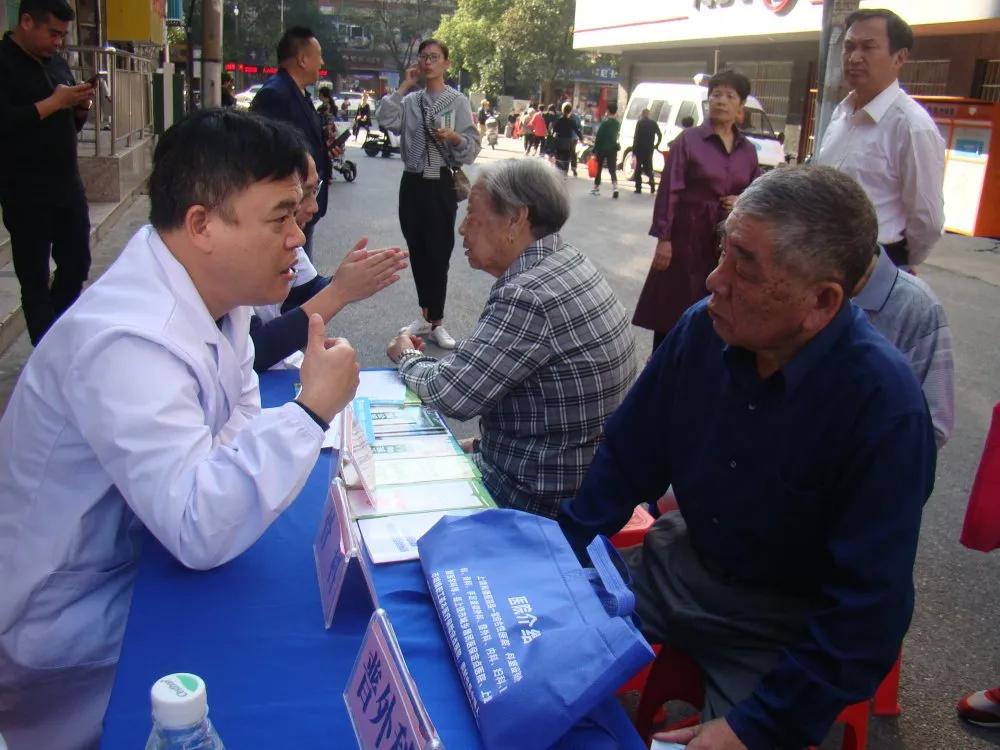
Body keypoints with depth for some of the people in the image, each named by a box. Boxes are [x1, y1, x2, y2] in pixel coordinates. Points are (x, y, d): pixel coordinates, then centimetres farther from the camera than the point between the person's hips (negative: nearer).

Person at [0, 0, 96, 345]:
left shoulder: (58, 62, 13)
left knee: (77, 265, 14)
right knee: (35, 278, 3)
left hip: (68, 185, 7)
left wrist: (81, 107, 0)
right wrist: (55, 101, -19)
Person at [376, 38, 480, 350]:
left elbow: (473, 147, -4)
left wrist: (454, 137, -23)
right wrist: (403, 86, -6)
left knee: (439, 254, 0)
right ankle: (426, 316, 25)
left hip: (441, 185, -4)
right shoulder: (410, 100, 8)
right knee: (417, 252, 11)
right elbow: (386, 120, -9)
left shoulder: (458, 101, -2)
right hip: (412, 183, 4)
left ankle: (436, 322, 10)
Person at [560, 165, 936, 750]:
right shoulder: (703, 329, -12)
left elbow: (869, 610, -23)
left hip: (789, 624, -4)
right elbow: (627, 460, 0)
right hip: (683, 564, 4)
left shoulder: (883, 404, -27)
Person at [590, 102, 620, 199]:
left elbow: (598, 137, -14)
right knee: (612, 170, 1)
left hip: (602, 149, -4)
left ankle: (596, 188, 18)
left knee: (598, 169, 11)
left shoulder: (604, 122, -13)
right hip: (612, 149, 4)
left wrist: (595, 150, -11)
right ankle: (615, 188, -18)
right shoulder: (617, 123, 6)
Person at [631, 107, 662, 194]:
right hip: (649, 149, 3)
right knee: (648, 167, 13)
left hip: (640, 149, -3)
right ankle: (652, 181, -11)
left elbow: (636, 137, -11)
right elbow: (660, 134, 2)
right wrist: (657, 145, 11)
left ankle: (638, 187, 3)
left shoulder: (640, 123, -6)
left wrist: (634, 149, -8)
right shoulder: (653, 123, 6)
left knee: (638, 168, 5)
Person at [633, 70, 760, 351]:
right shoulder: (688, 140, -3)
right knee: (673, 309, 0)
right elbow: (669, 191, -7)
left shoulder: (748, 150, 10)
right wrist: (663, 238, -13)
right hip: (688, 237, -4)